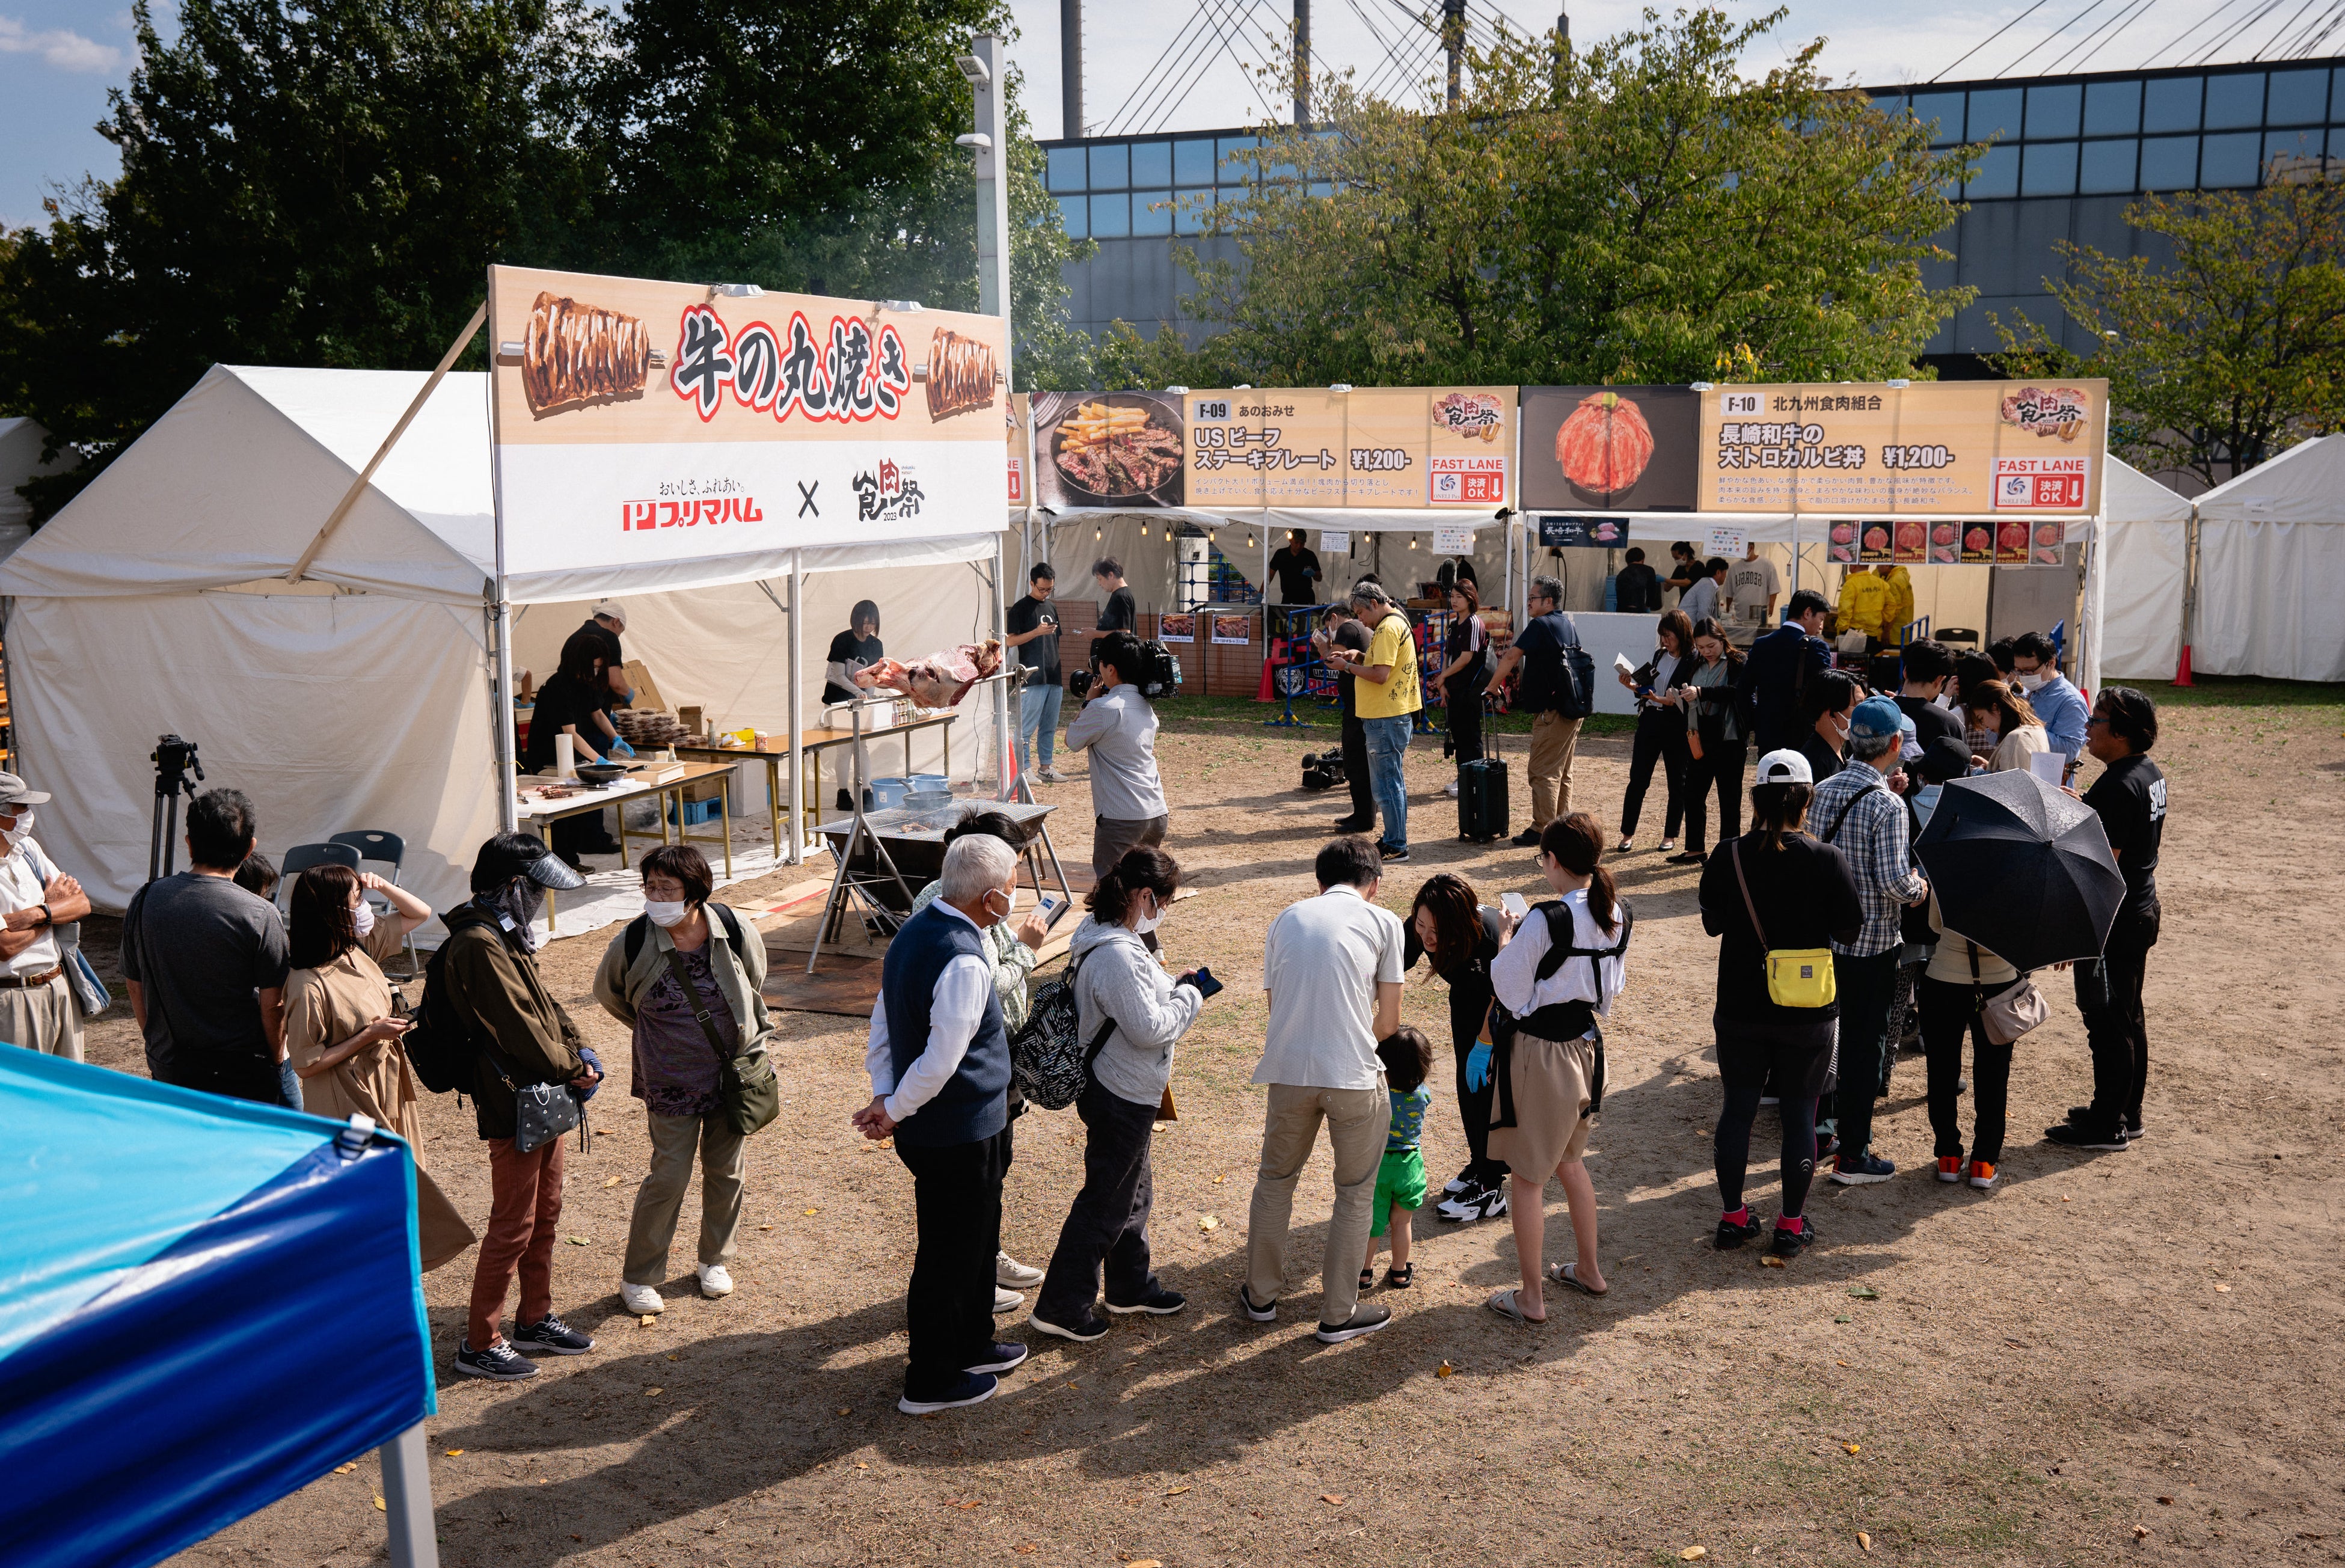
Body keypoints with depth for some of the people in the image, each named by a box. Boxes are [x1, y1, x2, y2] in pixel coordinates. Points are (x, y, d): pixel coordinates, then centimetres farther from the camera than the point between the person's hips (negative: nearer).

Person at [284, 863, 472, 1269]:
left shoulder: (361, 948, -2)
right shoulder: (308, 986, -25)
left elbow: (420, 913, 10)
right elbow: (305, 1064, -20)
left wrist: (380, 885, -7)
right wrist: (370, 1035, -21)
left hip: (386, 1098, 8)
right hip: (348, 1111, -8)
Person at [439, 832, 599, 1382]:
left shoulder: (508, 935, 12)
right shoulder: (479, 945, -21)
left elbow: (545, 1003, 13)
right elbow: (521, 1025, -23)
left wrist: (580, 1054, -1)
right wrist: (572, 1069, -12)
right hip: (514, 1103, -10)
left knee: (545, 1214, 19)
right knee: (514, 1225, -2)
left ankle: (535, 1320, 32)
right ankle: (479, 1344, 9)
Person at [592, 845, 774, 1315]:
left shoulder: (736, 932, -13)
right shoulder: (632, 942, -16)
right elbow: (608, 993, 7)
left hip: (733, 1073, 2)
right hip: (671, 1082, -2)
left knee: (726, 1171, 13)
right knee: (669, 1177, -2)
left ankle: (716, 1259, 35)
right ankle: (637, 1277, 16)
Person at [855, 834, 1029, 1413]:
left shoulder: (914, 931, 4)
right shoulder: (964, 963, -28)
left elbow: (883, 1021, 9)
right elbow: (941, 1061, -27)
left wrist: (884, 1097, 4)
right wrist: (893, 1110, -12)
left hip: (931, 1128, 9)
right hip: (961, 1135, -9)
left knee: (975, 1240, 25)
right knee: (950, 1255, 7)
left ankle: (971, 1346, 42)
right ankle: (931, 1382, 21)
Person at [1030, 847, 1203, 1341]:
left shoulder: (1115, 938, 5)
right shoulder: (1116, 955, -28)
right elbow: (1149, 1028, -26)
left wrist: (1176, 986, 4)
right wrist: (1189, 995, -11)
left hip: (1127, 1091, 11)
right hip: (1121, 1096, -11)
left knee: (1133, 1191, 23)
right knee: (1105, 1203, 1)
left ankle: (1132, 1286, 39)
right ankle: (1060, 1306, 11)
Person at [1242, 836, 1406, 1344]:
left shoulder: (1287, 918, 13)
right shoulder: (1383, 922, 4)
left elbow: (1276, 1004, 13)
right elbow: (1388, 1022, 3)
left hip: (1288, 1071, 3)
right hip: (1354, 1074, -3)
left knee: (1275, 1180, 22)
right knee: (1355, 1193, 14)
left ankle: (1262, 1295, 33)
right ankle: (1339, 1314, 21)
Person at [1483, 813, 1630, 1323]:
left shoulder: (1545, 922, -24)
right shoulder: (1616, 915, -1)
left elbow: (1510, 993, -16)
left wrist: (1503, 941, -1)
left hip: (1540, 1055, -8)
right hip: (1588, 1045, 8)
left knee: (1528, 1177, 5)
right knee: (1569, 1163, 26)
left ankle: (1531, 1297, 13)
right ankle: (1588, 1270, 38)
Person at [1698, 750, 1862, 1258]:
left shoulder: (1728, 856, -9)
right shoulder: (1827, 861, -14)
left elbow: (1712, 924, 2)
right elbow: (1850, 930, -6)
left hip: (1740, 1009, 2)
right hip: (1807, 1014, -1)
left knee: (1738, 1108, 14)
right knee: (1799, 1114, 11)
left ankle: (1733, 1216, 23)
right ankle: (1791, 1225, 19)